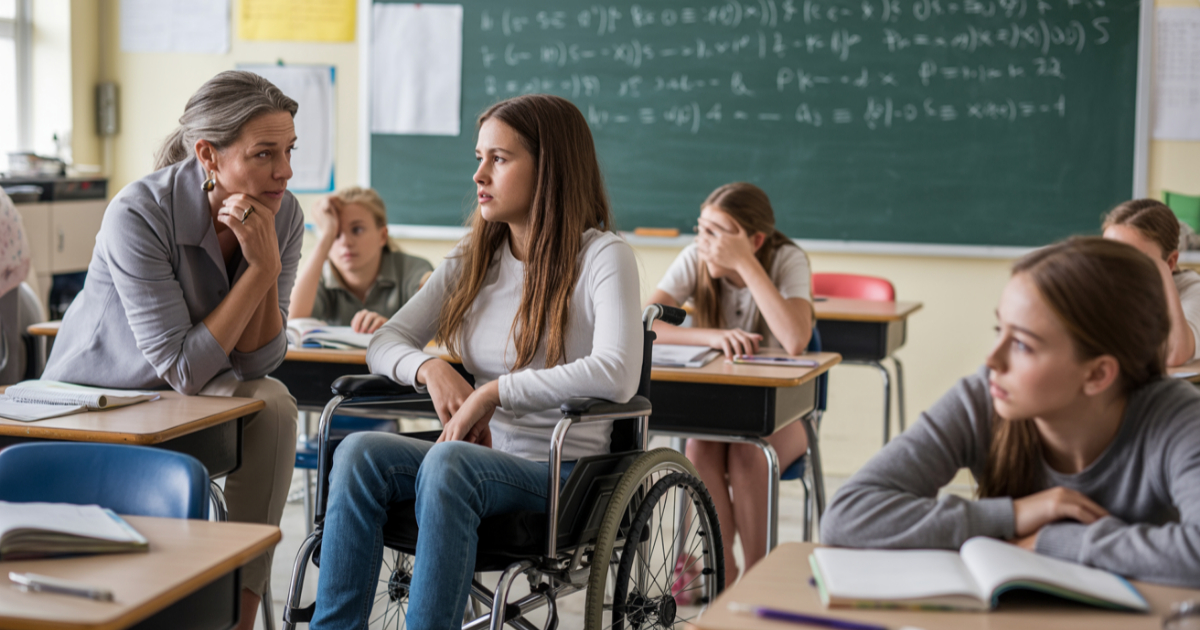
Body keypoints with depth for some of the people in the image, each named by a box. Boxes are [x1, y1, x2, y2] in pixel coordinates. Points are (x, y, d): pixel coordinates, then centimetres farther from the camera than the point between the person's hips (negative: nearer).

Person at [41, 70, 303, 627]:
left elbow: (255, 363, -13)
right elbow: (184, 370, -26)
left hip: (186, 409, 4)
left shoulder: (283, 215, -12)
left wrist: (267, 260, -26)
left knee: (271, 402, -25)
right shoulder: (138, 215, -27)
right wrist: (260, 272, -29)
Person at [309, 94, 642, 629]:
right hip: (478, 455, 6)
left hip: (559, 475, -6)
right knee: (359, 452, -22)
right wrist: (430, 369, -10)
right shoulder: (473, 259, 14)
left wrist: (494, 391, -23)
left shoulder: (602, 256, -7)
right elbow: (383, 343, 13)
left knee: (448, 462, -36)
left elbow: (617, 375, -24)